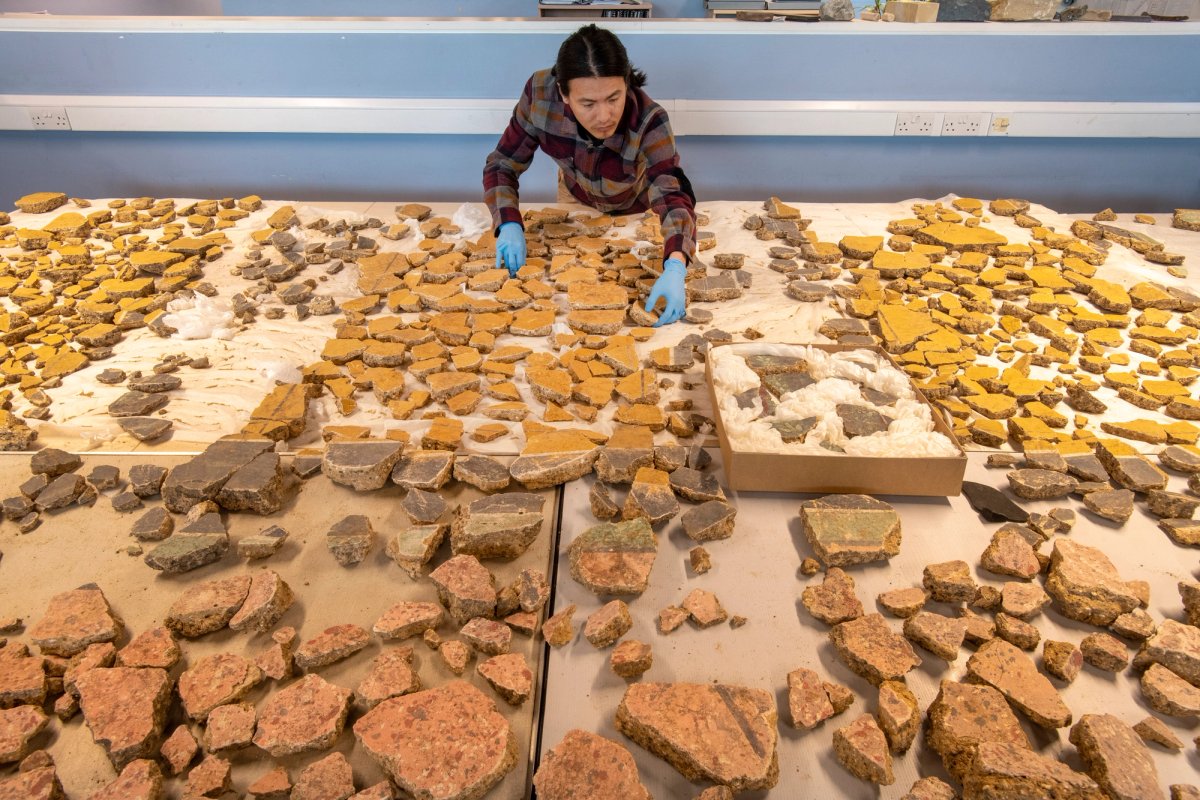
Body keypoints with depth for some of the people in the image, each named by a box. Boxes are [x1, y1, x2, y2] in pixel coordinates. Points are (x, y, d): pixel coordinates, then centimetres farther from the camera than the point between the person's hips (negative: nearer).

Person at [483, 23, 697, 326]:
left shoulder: (648, 120, -41)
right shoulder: (540, 94, -34)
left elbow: (673, 196, -49)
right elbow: (501, 165, -23)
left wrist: (674, 268, -69)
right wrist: (509, 225, -42)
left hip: (638, 206, -2)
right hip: (576, 197, 2)